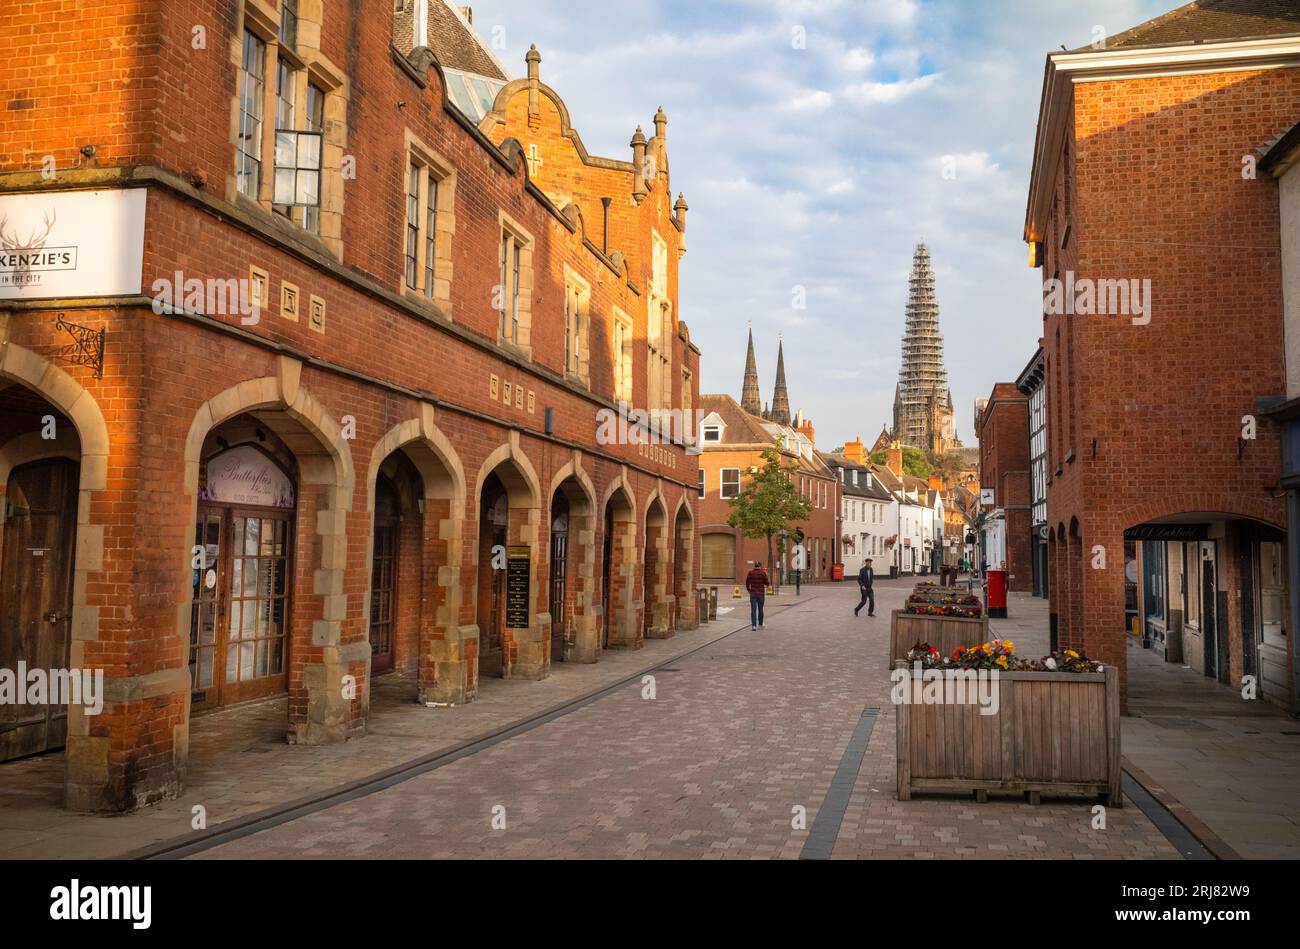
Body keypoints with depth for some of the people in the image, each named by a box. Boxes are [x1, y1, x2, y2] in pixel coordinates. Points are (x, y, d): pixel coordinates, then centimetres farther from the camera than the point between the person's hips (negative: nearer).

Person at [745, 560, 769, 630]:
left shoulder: (750, 573, -2)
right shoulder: (763, 573, -6)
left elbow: (747, 583, 2)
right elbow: (766, 583, -2)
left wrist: (749, 591, 17)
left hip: (753, 594, 0)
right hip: (761, 593, 0)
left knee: (753, 610, 1)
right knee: (760, 609, 15)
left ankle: (753, 625, -10)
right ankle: (760, 625, 25)